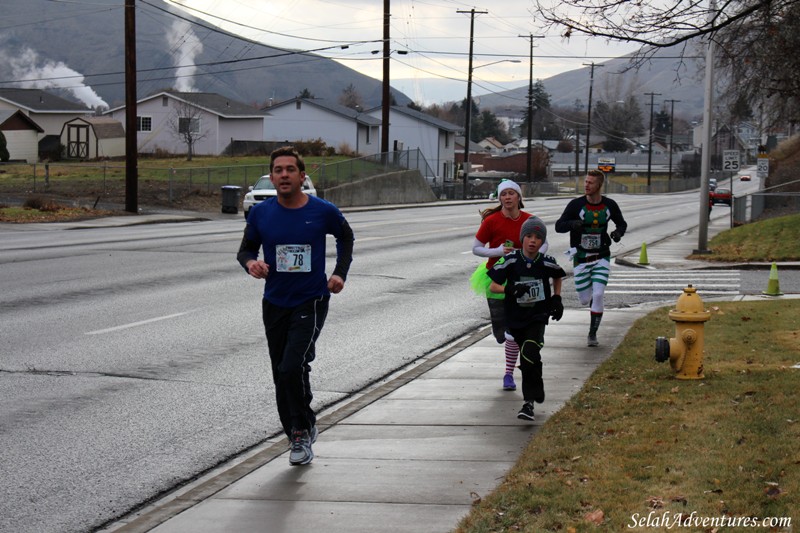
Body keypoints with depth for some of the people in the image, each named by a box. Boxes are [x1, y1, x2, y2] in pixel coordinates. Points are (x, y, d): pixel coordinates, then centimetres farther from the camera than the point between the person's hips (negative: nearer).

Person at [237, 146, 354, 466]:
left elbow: (345, 237, 13)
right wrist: (250, 263, -14)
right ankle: (298, 436, 26)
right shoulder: (260, 213, -2)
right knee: (281, 374, 9)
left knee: (293, 367, -18)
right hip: (274, 304, 4)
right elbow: (246, 249, 10)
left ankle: (303, 430, 5)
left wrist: (340, 272, 1)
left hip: (311, 304, -4)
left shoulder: (323, 212, -7)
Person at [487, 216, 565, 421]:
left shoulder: (547, 263, -8)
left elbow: (557, 277, 17)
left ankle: (529, 402, -14)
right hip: (516, 318, 2)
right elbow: (492, 286, -9)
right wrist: (510, 290, -26)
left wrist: (557, 298, 9)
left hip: (538, 318, -2)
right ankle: (537, 394, 39)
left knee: (529, 356, -20)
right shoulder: (510, 261, -11)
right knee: (528, 358, 15)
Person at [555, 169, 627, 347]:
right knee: (585, 300, 5)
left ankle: (592, 334, -2)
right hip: (580, 258, 0)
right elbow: (558, 226, -6)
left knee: (598, 295, -14)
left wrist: (618, 232, -9)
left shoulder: (610, 205, -2)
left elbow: (622, 223, 15)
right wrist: (572, 223, -28)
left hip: (601, 257, 0)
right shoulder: (576, 204, -7)